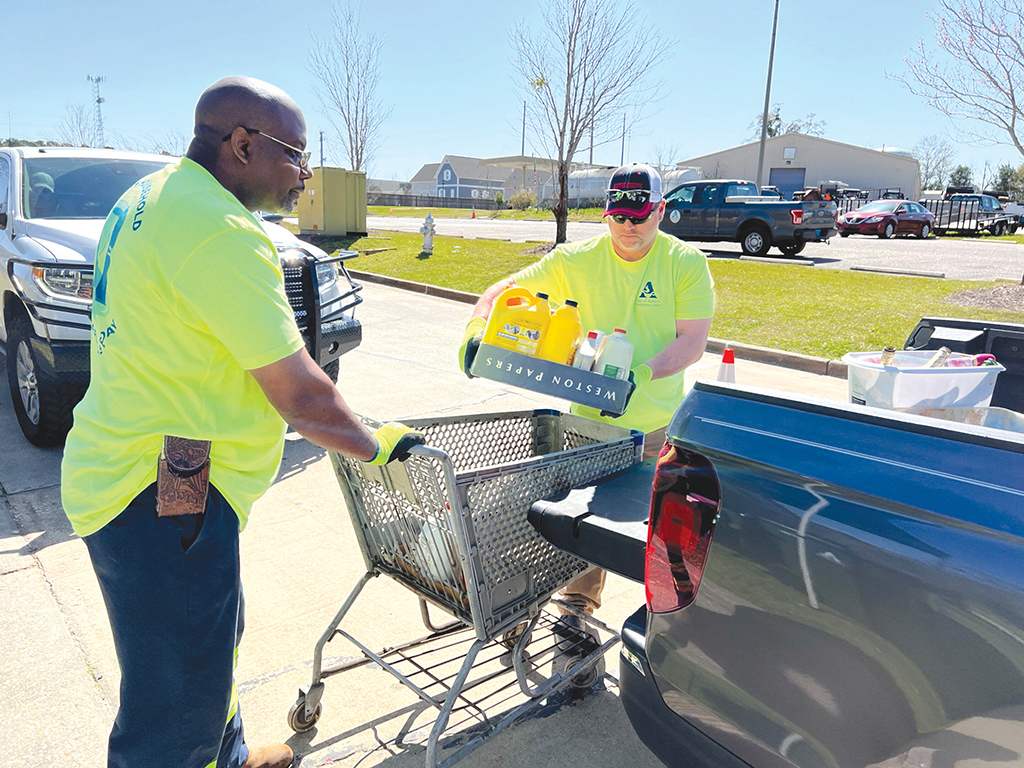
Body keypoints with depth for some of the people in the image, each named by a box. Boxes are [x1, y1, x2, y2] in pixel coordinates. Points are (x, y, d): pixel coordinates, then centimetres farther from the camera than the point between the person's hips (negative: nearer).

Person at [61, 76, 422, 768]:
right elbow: (301, 397, -22)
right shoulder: (217, 230, -23)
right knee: (173, 703, 5)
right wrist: (376, 444, -6)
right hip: (164, 499, -11)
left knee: (210, 642, 28)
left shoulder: (154, 195, 11)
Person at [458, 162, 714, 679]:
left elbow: (693, 341, -15)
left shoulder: (686, 263, -8)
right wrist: (477, 328, -21)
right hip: (590, 419, 1)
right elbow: (504, 291, -2)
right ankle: (577, 609, 30)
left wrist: (641, 373, -31)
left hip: (659, 424, 0)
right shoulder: (575, 261, -6)